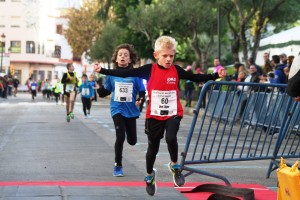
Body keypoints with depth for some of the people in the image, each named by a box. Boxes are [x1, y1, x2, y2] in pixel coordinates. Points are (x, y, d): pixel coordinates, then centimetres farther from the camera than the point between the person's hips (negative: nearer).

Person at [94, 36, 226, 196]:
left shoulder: (176, 70, -3)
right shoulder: (149, 69, -8)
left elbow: (195, 78, 1)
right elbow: (125, 73, -10)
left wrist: (215, 76, -8)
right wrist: (102, 71, -15)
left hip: (173, 114, 0)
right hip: (154, 115, 0)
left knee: (171, 138, -26)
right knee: (153, 147, 12)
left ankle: (174, 166, 1)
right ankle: (150, 176, 36)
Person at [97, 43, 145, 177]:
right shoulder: (111, 74, -1)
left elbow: (142, 91, -2)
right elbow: (105, 92, 9)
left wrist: (140, 99, -22)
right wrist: (99, 88, -11)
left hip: (131, 110, 1)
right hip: (117, 109, -1)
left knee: (132, 141, 8)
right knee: (120, 136, -15)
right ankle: (118, 166, 2)